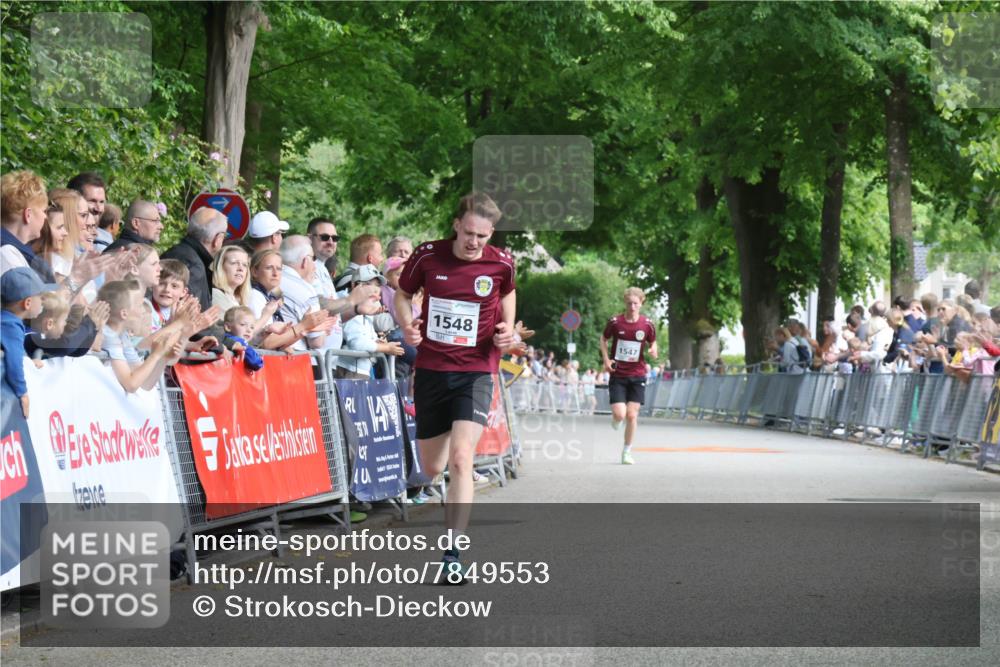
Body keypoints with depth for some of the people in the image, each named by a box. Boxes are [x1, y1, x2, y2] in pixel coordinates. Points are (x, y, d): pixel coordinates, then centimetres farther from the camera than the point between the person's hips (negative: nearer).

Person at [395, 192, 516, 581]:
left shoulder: (501, 264, -6)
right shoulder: (427, 256, -6)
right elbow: (403, 294, 11)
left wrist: (507, 329, 1)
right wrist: (407, 325, -8)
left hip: (475, 372, -2)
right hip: (431, 370, 2)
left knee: (461, 459, -21)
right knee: (431, 468, 11)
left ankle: (452, 554, -18)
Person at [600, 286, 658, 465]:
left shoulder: (647, 325, -4)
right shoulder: (615, 322, -7)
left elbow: (652, 343, 12)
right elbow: (604, 339, 9)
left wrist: (652, 351, -12)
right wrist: (606, 360, -3)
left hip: (637, 376, 1)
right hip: (618, 375, -1)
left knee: (632, 415, -3)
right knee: (619, 414, -12)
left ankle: (627, 451, 12)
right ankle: (615, 419, 27)